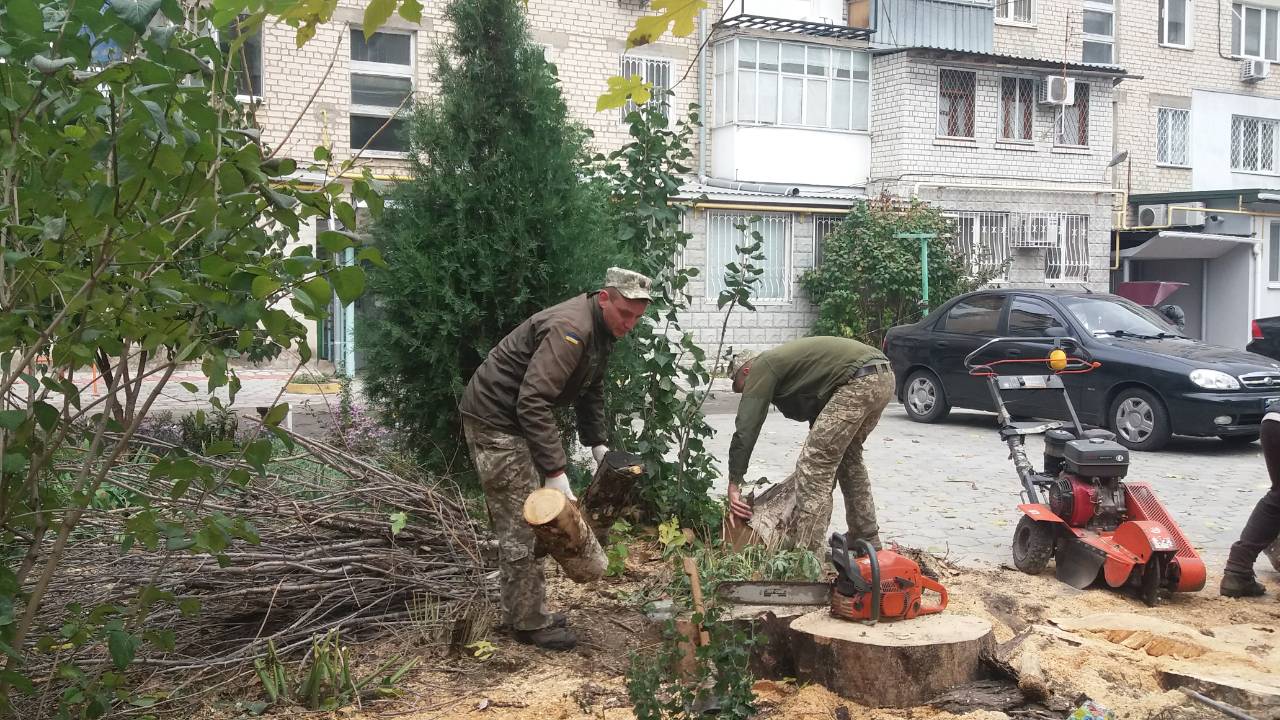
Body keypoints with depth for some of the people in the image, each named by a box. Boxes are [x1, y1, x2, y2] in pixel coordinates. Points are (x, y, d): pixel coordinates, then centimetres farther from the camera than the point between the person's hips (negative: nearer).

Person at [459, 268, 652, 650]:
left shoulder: (602, 329, 3)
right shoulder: (571, 329, -28)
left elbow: (592, 391, 15)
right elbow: (533, 402, -35)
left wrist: (598, 445, 5)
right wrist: (555, 471, -36)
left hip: (516, 419, 10)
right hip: (494, 419, -10)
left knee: (524, 519, 16)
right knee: (521, 523, -6)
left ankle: (521, 611, 26)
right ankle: (530, 622, 3)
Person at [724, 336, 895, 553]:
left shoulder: (761, 368, 5)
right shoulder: (783, 361, 30)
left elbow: (746, 429, -1)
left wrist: (733, 484, 1)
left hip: (859, 380, -10)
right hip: (883, 377, 10)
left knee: (816, 467, -6)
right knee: (848, 457, 26)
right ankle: (867, 540, 35)